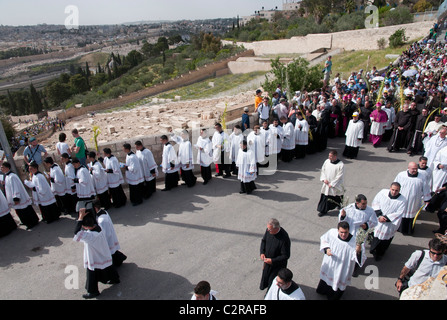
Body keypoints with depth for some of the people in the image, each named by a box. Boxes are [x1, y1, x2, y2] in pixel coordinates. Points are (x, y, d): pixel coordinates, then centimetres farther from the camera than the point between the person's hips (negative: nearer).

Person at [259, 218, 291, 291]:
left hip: (278, 265, -5)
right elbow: (263, 240, 3)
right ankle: (264, 285, 59)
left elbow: (286, 256, -25)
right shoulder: (268, 230, -18)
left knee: (273, 281, 14)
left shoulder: (284, 238, -36)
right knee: (265, 274, 28)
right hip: (267, 260, 6)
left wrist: (272, 260, -26)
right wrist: (262, 252, -9)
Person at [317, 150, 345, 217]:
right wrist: (324, 179, -6)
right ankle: (323, 211, 26)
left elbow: (339, 176, -18)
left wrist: (332, 184, -17)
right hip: (326, 185, 4)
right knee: (325, 197, 9)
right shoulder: (327, 161, -3)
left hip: (335, 186, -4)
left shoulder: (340, 165, -20)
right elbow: (323, 170, 8)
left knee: (337, 199, 13)